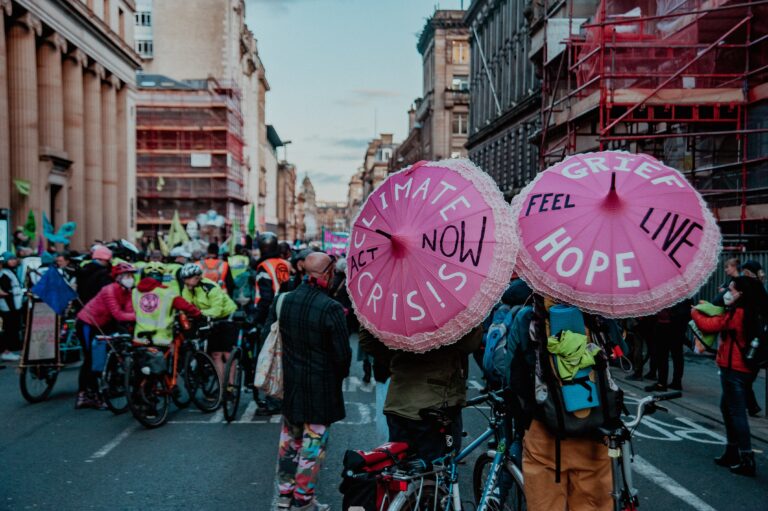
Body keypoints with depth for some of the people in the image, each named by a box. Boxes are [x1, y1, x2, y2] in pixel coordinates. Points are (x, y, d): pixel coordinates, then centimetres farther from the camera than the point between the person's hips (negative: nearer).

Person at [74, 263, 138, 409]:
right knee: (92, 360, -6)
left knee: (89, 360, 14)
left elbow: (128, 311, -16)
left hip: (99, 325, 9)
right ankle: (94, 397, 1)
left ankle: (82, 396, 23)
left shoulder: (126, 292, -3)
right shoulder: (109, 290, -26)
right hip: (86, 324, -9)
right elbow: (118, 315, -32)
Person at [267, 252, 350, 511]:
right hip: (321, 389, -5)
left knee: (289, 439, 20)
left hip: (289, 385, 6)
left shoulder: (281, 301, -4)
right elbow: (342, 354, -15)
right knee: (313, 442, 8)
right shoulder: (332, 309, -20)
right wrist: (338, 376, 5)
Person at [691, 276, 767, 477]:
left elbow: (708, 325, -17)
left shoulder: (737, 313, -18)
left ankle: (747, 461, -2)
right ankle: (732, 453, 27)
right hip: (743, 369, 10)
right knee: (727, 408, 19)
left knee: (737, 413, -5)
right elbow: (721, 321, 13)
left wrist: (694, 312, 0)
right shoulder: (750, 313, 11)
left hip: (734, 370, -10)